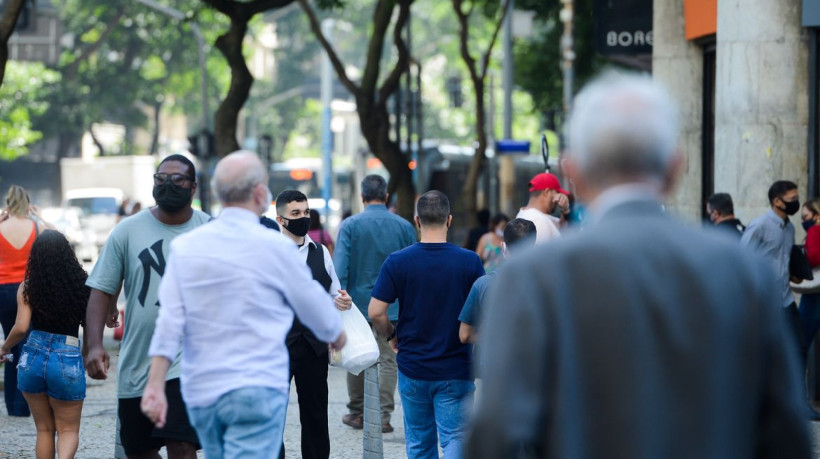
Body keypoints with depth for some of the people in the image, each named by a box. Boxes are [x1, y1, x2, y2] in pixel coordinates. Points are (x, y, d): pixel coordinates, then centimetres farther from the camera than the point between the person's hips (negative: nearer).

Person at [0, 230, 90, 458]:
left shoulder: (28, 289, -5)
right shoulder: (81, 285, -4)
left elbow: (21, 328, -10)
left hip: (33, 359, 1)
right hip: (67, 362, -1)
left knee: (44, 429, 18)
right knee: (68, 430, 10)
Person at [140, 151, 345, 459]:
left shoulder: (185, 247, 2)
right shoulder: (274, 247, -8)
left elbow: (169, 322, -3)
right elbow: (314, 306, 6)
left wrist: (155, 386, -4)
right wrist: (337, 335, 27)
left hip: (201, 394, 5)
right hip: (256, 391, -5)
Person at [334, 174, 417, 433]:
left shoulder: (350, 225, -6)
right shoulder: (404, 226, 0)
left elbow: (340, 268, -12)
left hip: (358, 303, -1)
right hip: (393, 305, 1)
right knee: (388, 361, 3)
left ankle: (357, 413, 20)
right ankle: (383, 416, -2)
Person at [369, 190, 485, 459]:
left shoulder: (397, 262, -7)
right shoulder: (469, 261, -8)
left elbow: (375, 312, -9)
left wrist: (391, 336, 10)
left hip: (412, 368, 1)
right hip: (456, 370, -1)